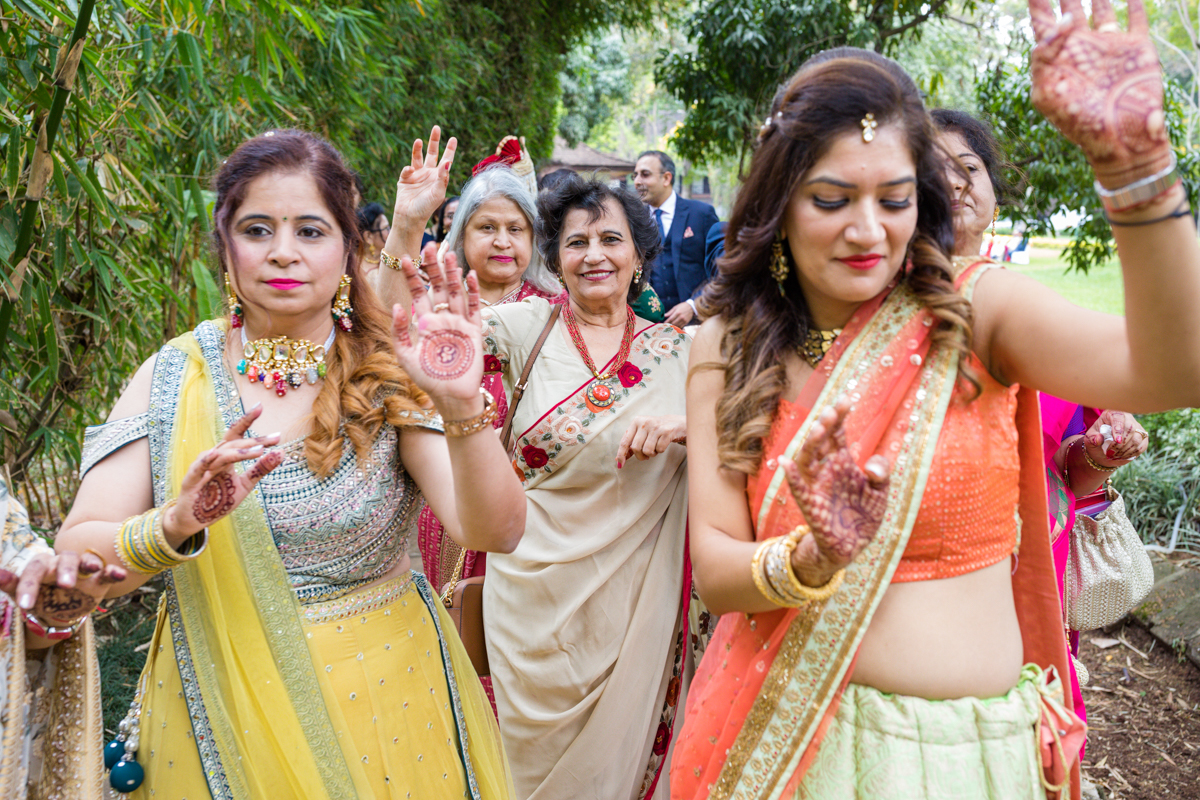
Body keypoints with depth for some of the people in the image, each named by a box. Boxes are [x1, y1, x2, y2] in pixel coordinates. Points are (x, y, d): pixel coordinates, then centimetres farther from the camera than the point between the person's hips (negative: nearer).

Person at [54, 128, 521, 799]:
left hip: (382, 697, -1)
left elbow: (496, 533, -20)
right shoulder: (172, 378, -5)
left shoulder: (388, 377, -9)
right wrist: (175, 525, -32)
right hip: (216, 714, 1)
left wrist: (462, 404, -37)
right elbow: (76, 561, -12)